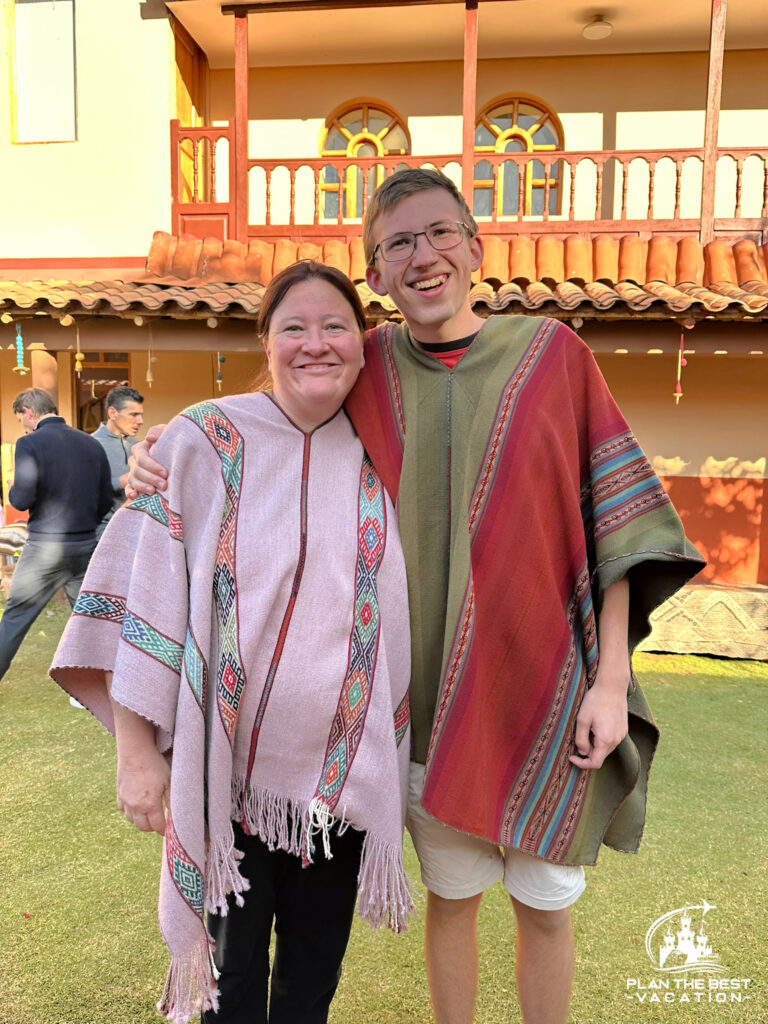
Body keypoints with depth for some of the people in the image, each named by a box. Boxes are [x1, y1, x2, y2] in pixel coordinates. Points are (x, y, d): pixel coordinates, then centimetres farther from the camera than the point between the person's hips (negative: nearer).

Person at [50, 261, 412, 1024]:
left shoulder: (376, 463, 2)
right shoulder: (205, 442, -8)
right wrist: (134, 749, -11)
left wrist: (393, 751, 10)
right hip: (229, 766, -3)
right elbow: (142, 595, -9)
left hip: (343, 768, 3)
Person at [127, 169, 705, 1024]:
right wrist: (168, 463, -11)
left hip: (545, 687, 0)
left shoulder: (552, 354, -5)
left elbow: (611, 517, -4)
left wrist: (611, 679, -8)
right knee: (450, 896, 19)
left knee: (545, 909, 17)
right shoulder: (366, 370, -1)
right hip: (431, 692, 1)